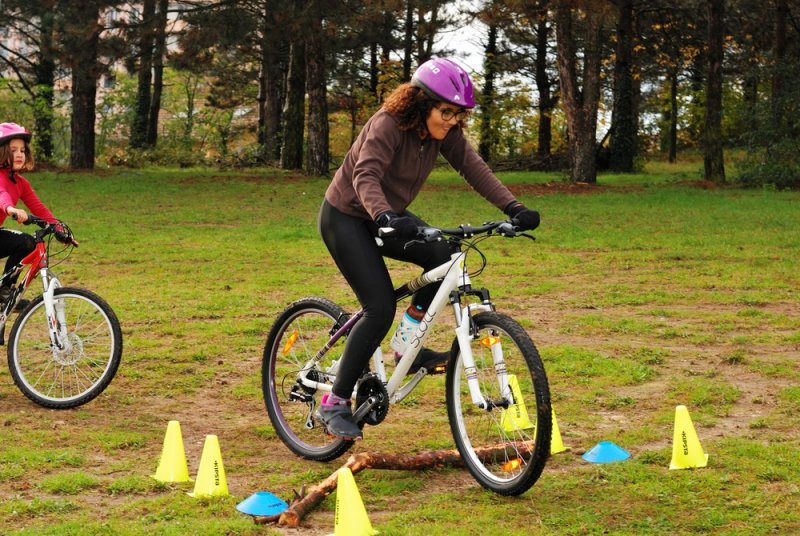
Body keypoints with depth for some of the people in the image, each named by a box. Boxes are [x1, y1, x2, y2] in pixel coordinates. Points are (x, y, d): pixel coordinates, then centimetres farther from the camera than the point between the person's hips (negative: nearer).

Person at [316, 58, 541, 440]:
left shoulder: (444, 132, -8)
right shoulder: (388, 124, -28)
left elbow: (474, 168, -14)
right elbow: (366, 177, -41)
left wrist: (513, 208, -28)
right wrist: (384, 216, -60)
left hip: (389, 216, 7)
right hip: (346, 218, -7)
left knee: (444, 256, -18)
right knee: (381, 308, -19)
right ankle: (334, 404, -8)